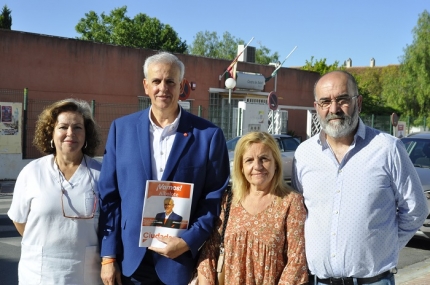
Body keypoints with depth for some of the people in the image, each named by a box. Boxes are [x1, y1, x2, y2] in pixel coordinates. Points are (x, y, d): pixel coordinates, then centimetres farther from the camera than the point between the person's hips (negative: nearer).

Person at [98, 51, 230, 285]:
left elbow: (215, 199, -2)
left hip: (182, 262, -1)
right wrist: (109, 256, -1)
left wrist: (188, 242, -13)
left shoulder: (209, 135, -3)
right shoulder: (122, 128, 2)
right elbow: (109, 196, 2)